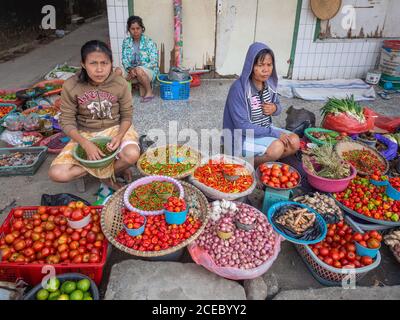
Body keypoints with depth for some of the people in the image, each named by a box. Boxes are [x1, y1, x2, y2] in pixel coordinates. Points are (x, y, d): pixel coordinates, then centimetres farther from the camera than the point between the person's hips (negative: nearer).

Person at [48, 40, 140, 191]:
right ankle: (116, 168, -7)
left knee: (132, 155, -35)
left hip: (115, 129, -1)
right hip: (84, 134, 1)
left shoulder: (121, 84, -12)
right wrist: (86, 144, -25)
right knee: (56, 173, -19)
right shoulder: (71, 86, -14)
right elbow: (67, 122, -9)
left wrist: (119, 136, -25)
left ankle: (105, 174, -1)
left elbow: (126, 116, -4)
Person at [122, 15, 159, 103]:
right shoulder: (126, 42, 0)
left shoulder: (149, 42, -12)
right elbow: (124, 59, -1)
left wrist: (136, 69, -25)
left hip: (149, 71, -5)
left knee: (139, 71, -37)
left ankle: (149, 92, -12)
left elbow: (154, 62, -17)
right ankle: (142, 86, -3)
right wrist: (130, 69, -24)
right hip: (132, 71, 5)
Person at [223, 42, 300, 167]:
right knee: (277, 147, -27)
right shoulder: (239, 88, -23)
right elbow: (242, 126, -25)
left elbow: (278, 106, 14)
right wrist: (274, 133, -24)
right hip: (242, 136, -7)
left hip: (265, 130, 7)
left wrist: (275, 109, -12)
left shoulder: (269, 83, -1)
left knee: (294, 141, -10)